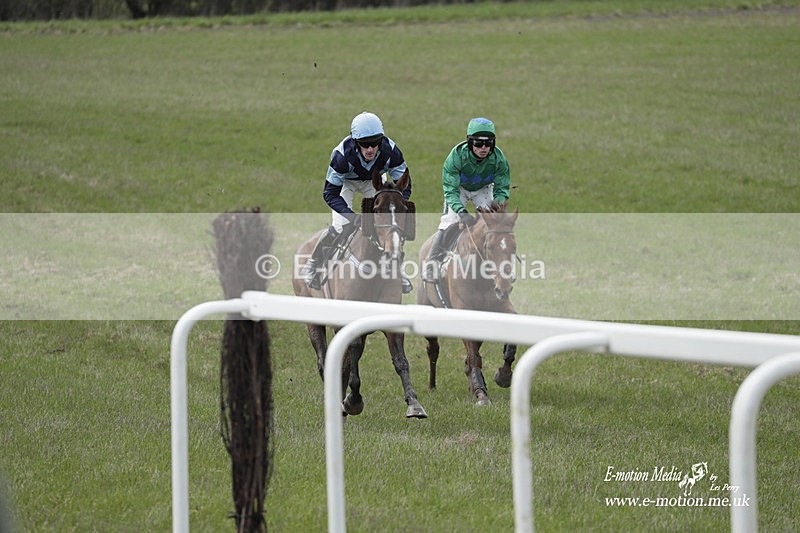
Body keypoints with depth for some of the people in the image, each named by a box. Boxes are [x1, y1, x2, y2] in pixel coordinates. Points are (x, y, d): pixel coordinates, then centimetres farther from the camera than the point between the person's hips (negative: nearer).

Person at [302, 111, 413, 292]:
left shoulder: (390, 151, -34)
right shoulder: (343, 154, -40)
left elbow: (404, 184, -23)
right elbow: (330, 193, -34)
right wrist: (352, 216, -46)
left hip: (374, 181, 3)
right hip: (346, 182, -3)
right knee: (341, 227, -18)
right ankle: (311, 267, 1)